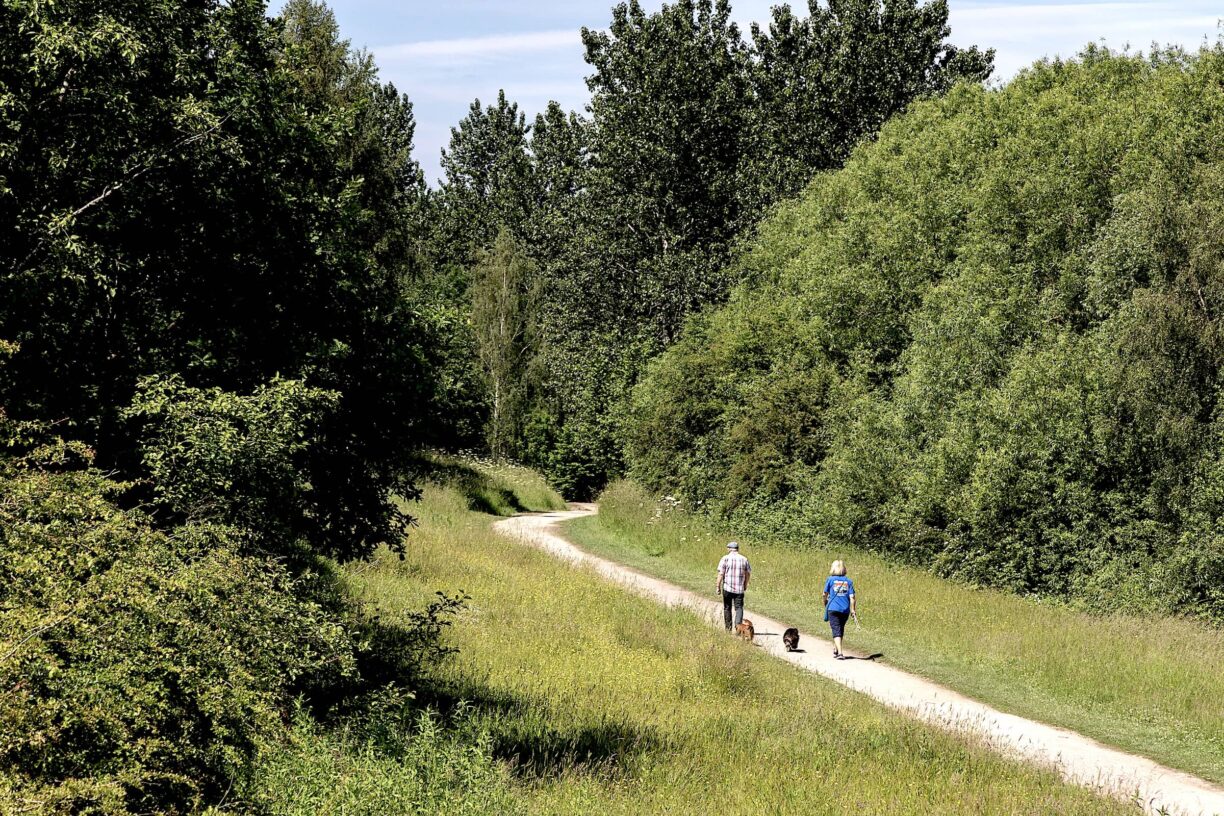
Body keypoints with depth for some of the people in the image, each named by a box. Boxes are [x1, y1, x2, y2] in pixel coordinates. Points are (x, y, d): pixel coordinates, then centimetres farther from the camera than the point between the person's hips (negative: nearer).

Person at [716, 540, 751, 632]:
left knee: (727, 608, 12)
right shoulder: (744, 559, 5)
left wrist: (718, 587, -4)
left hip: (727, 588, -1)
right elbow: (748, 573, 10)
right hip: (740, 588, 1)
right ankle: (738, 625, -20)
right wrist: (745, 585, 24)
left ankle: (728, 628, 19)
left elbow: (721, 574, -9)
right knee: (739, 608, 2)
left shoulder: (725, 558, -5)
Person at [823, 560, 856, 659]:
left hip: (833, 609, -3)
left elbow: (825, 594, 4)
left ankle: (840, 652, -19)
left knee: (836, 630, -5)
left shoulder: (830, 579, -1)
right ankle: (836, 649, 36)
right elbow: (852, 597, -1)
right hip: (845, 609, 3)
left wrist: (825, 605, 23)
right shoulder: (848, 581, 4)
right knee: (841, 630, 20)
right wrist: (853, 610, 4)